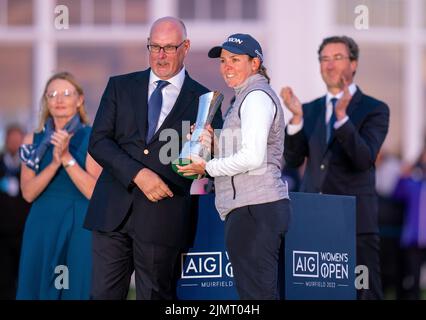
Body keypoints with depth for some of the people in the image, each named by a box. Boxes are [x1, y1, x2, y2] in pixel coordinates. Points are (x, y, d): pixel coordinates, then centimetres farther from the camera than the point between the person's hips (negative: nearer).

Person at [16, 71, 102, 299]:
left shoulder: (92, 138, -2)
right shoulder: (33, 141, 8)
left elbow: (93, 191, -10)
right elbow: (28, 193, -1)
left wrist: (67, 157, -18)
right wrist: (54, 163, -15)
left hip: (79, 226, -3)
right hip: (42, 224, 3)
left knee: (77, 288, -2)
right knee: (39, 287, 3)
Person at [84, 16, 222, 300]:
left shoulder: (203, 100, 6)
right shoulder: (120, 87, 11)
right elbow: (99, 141, 2)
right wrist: (138, 174, -12)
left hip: (163, 214, -2)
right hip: (113, 211, 2)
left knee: (155, 295, 4)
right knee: (104, 293, 1)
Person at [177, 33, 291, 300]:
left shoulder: (257, 96, -8)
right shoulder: (246, 97, 24)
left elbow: (253, 156, -18)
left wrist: (208, 167, -7)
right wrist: (212, 144, 8)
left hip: (254, 209, -11)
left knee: (256, 292, -12)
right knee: (265, 291, 8)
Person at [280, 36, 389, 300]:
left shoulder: (374, 109, 1)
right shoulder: (310, 110, 15)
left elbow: (364, 159, -13)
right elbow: (293, 159, 4)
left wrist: (342, 116, -25)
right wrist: (297, 117, -10)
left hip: (356, 219, -4)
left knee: (366, 292, -5)